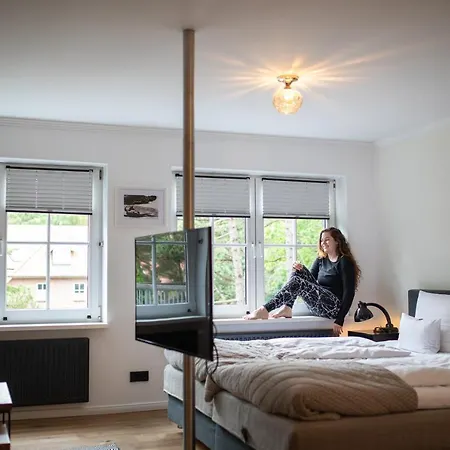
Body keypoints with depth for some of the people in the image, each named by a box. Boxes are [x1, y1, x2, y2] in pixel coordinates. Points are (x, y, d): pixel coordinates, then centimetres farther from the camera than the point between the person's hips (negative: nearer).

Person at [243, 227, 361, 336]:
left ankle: (264, 310, -28)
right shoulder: (321, 260, 16)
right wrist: (301, 270, -3)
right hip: (317, 304, 8)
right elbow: (311, 282, 20)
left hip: (334, 307, -8)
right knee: (299, 272, -4)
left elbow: (349, 292, -14)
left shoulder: (345, 261, -7)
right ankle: (287, 309, -17)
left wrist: (339, 321, -22)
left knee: (297, 282, -25)